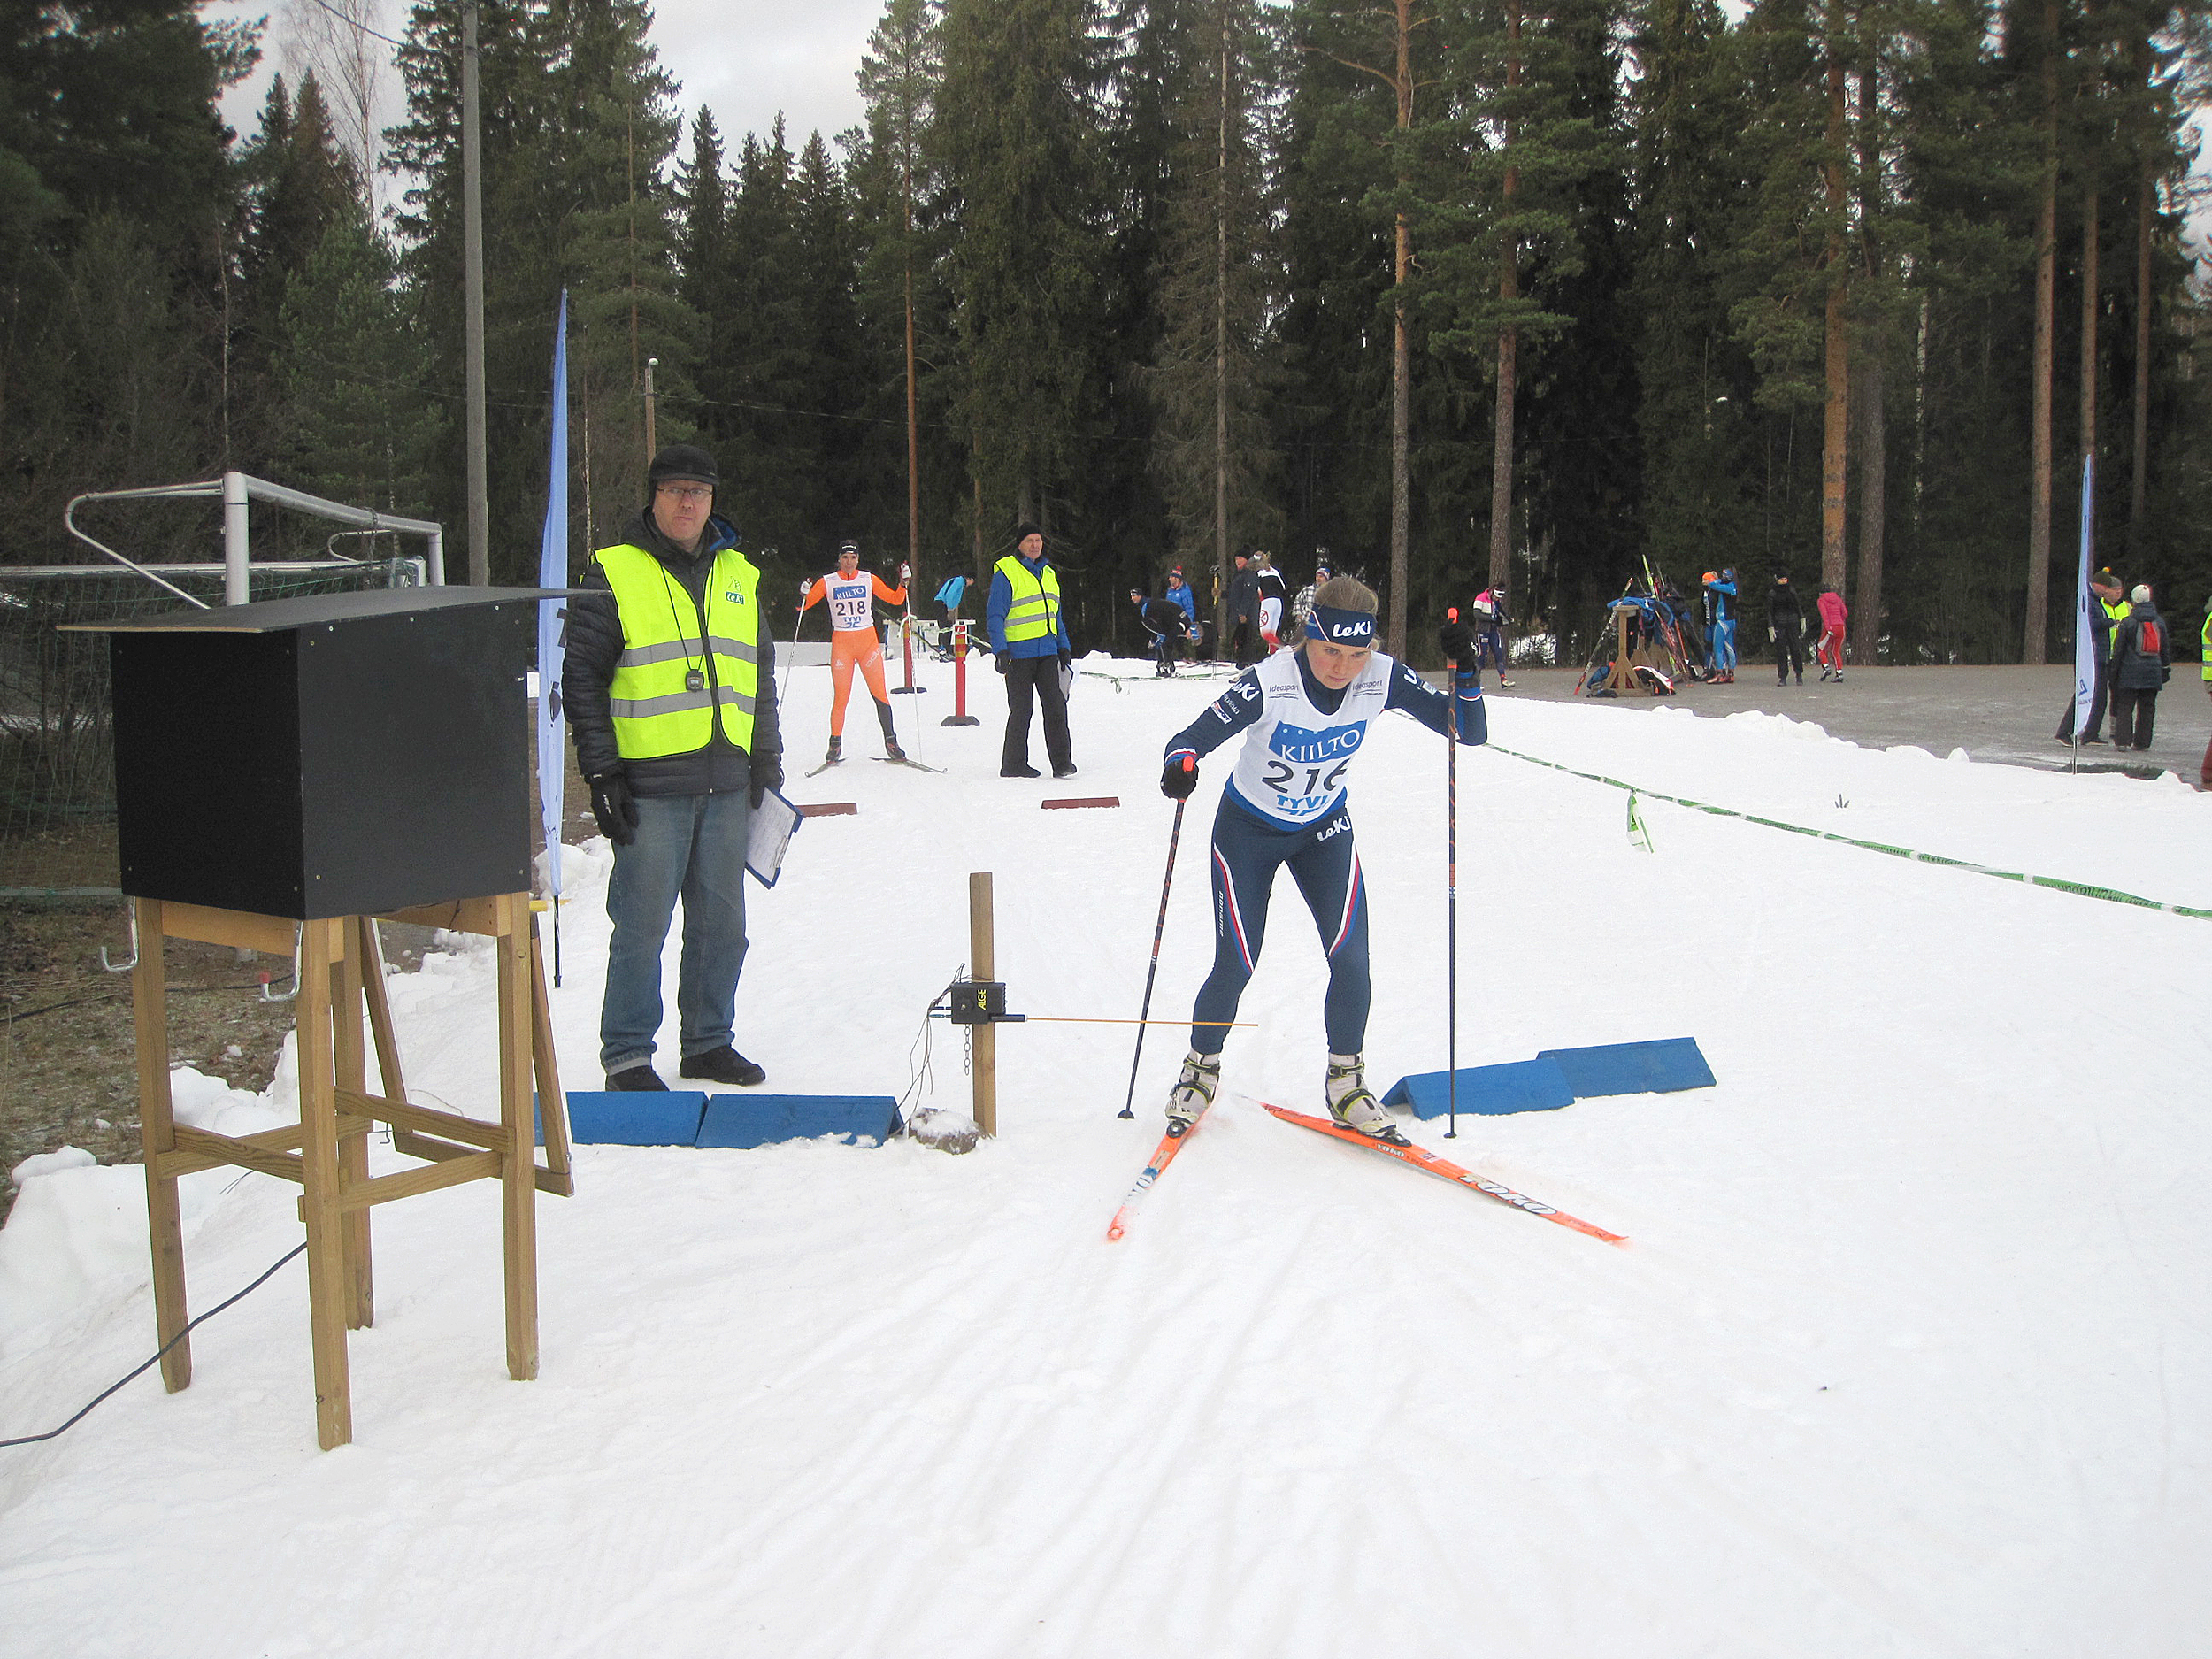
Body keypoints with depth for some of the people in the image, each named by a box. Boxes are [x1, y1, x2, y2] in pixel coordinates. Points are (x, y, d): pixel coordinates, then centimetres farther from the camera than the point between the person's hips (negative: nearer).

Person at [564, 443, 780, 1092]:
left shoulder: (740, 576, 15)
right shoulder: (613, 574, -1)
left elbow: (761, 674, 21)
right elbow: (582, 677, -3)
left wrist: (766, 759, 14)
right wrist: (601, 772, -8)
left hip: (728, 784, 5)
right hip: (650, 785, -5)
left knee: (721, 922, 11)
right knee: (643, 924, -3)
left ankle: (709, 1042, 23)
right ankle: (626, 1055, 8)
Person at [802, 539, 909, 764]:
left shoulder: (869, 579, 7)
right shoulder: (827, 582, 4)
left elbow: (895, 600, 6)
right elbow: (804, 605, 3)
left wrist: (903, 583, -10)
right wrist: (804, 595, -18)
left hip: (868, 641, 1)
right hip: (841, 644, -1)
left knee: (880, 693, -4)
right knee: (840, 696, -6)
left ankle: (890, 743, 2)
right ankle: (835, 745, 5)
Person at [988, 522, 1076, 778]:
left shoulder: (1048, 574, 19)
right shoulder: (1006, 572, -3)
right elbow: (995, 615, -6)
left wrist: (1064, 646, 17)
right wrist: (1000, 651, -15)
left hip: (1047, 651, 6)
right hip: (1018, 652, -6)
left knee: (1056, 705, -4)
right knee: (1021, 709, 0)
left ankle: (1062, 762, -3)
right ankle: (1014, 764, 11)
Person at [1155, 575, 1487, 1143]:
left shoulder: (1383, 679, -21)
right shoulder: (1269, 683, -31)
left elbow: (1470, 731, -16)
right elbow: (1193, 736, -30)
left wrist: (1465, 674, -35)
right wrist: (1180, 764, -53)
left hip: (1324, 829, 3)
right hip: (1248, 830, -3)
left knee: (1351, 958, -12)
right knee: (1236, 965, -6)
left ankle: (1344, 1081, 10)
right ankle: (1201, 1069, 22)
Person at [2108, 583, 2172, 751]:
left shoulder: (2127, 622, -6)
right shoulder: (2159, 621, 7)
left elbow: (2118, 649, -3)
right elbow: (2165, 648, 13)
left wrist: (2114, 670, 4)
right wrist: (2166, 668, 22)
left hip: (2130, 672, -3)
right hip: (2153, 672, 4)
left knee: (2124, 706, 1)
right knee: (2147, 708, 8)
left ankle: (2122, 740, -8)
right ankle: (2142, 742, 7)